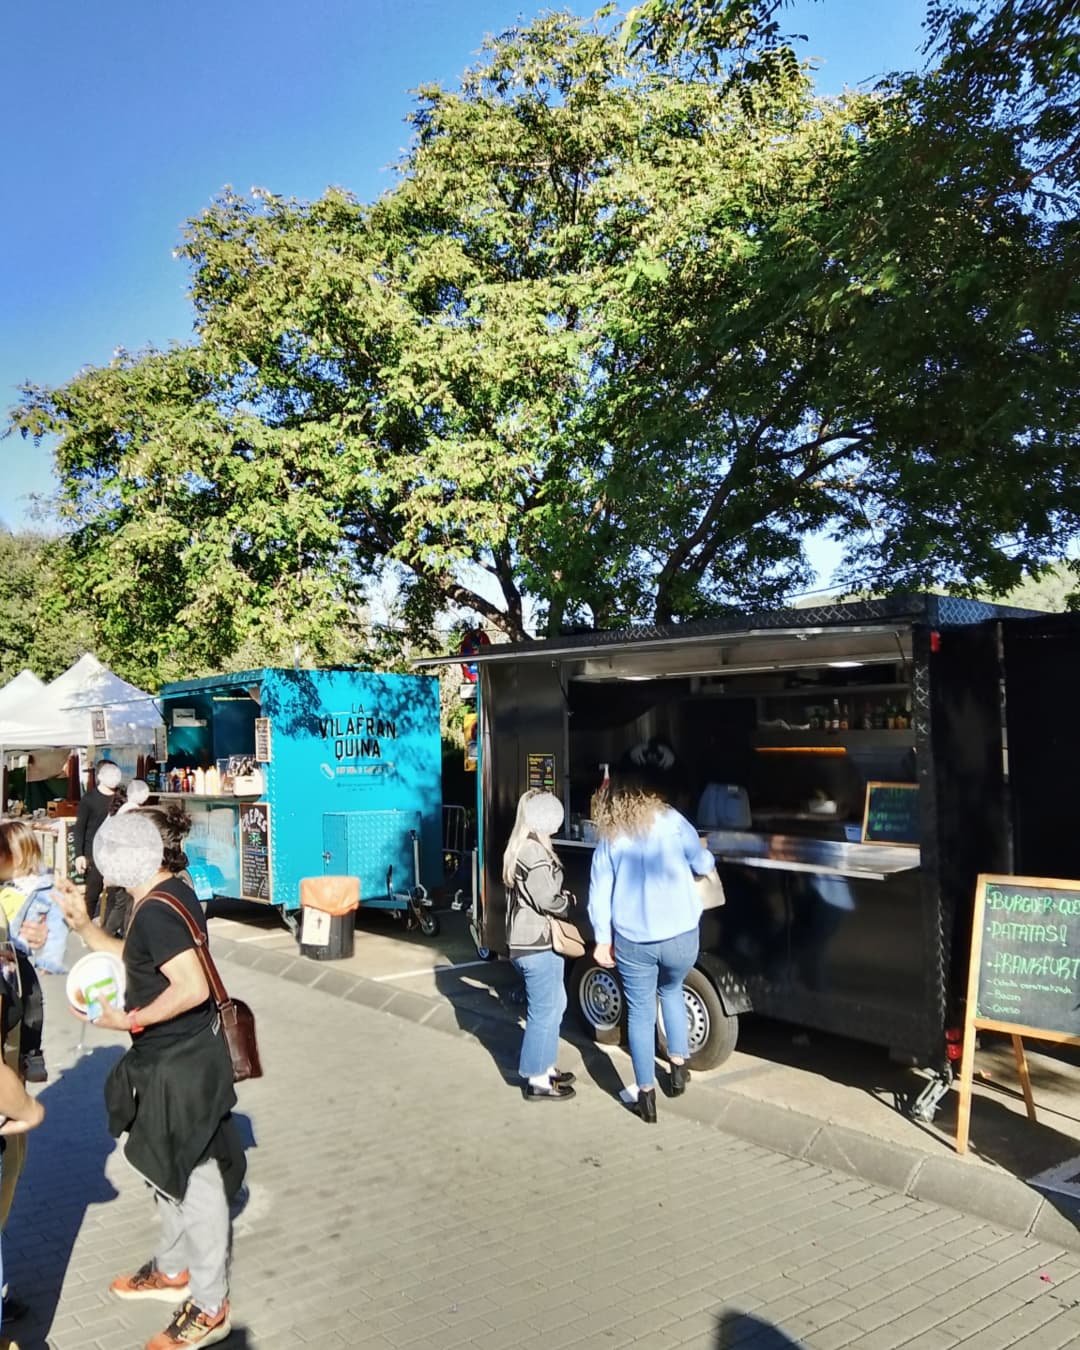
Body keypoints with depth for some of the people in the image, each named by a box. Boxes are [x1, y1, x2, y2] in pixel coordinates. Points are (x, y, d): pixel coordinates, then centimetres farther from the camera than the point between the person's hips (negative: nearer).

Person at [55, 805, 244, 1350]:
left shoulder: (155, 910, -25)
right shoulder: (170, 894, 4)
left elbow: (192, 988, -32)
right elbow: (139, 963, 14)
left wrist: (130, 1020, -20)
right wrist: (85, 927, 7)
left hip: (180, 1066, -10)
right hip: (177, 1059, 10)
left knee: (193, 1180, 6)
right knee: (172, 1172, 26)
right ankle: (173, 1270, 47)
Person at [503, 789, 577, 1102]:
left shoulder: (521, 848, 13)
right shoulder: (534, 852, -20)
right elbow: (545, 898, -23)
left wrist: (561, 899, 2)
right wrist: (569, 902, -4)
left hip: (528, 940, 10)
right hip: (538, 944, -10)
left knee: (555, 1004, 21)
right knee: (544, 1012, 0)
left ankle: (543, 1068, 30)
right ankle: (536, 1081, 11)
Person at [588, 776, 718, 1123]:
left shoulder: (609, 839, 4)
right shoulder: (671, 820, 0)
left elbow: (599, 894, 2)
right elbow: (702, 865, 2)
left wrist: (602, 939, 9)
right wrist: (707, 859, 25)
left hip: (633, 942, -1)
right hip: (680, 937, 1)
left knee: (640, 1013, 12)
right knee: (671, 991, 28)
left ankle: (645, 1095, 17)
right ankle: (678, 1068, 29)